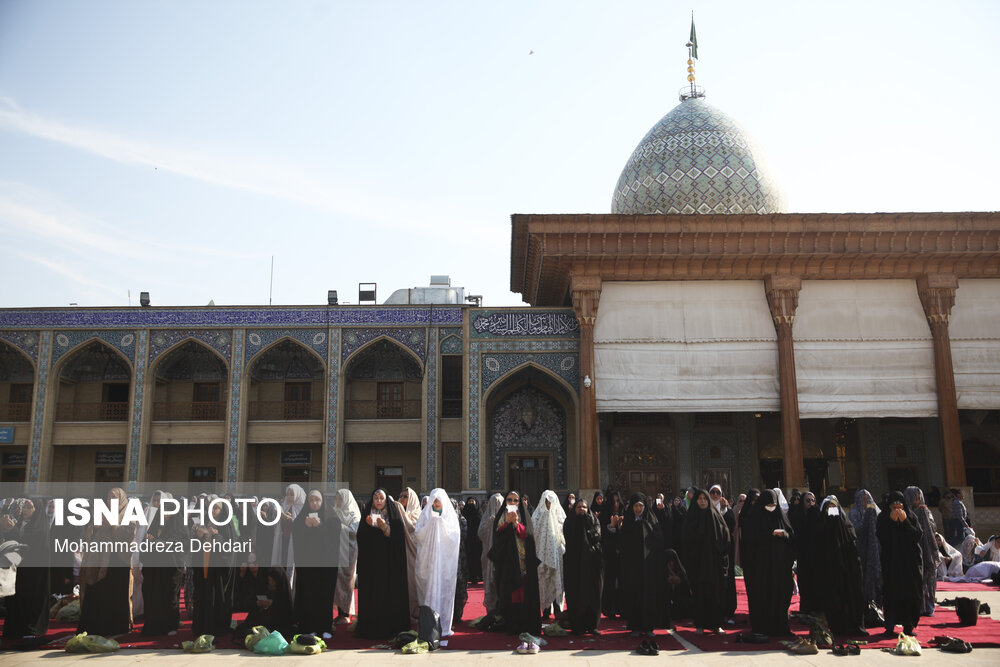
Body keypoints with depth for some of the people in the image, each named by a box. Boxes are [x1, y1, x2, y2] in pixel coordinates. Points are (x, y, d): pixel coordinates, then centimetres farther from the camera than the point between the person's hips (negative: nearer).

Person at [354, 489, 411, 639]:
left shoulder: (393, 513, 5)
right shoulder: (367, 513, 8)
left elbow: (398, 534, -6)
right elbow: (361, 535, 1)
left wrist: (383, 526, -19)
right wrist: (369, 525, -18)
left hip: (389, 558, -1)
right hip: (371, 558, 1)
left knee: (390, 592, -3)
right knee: (372, 592, -2)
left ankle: (390, 626, 4)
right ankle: (371, 626, 4)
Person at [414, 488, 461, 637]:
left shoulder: (451, 515, 9)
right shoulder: (425, 515, 9)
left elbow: (456, 535, -1)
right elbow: (417, 534, 0)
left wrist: (442, 525, -12)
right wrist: (431, 524, -12)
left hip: (445, 559, 0)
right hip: (428, 560, 0)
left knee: (445, 590, -2)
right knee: (430, 590, -4)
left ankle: (444, 626, 4)